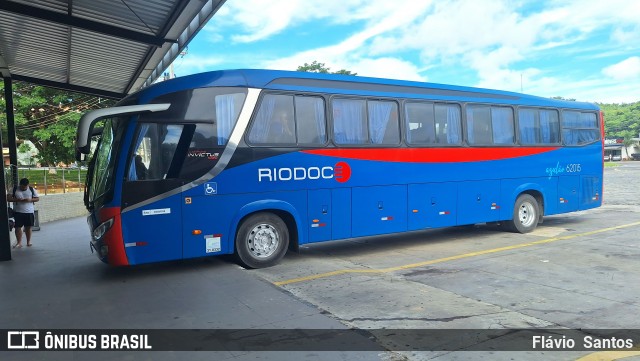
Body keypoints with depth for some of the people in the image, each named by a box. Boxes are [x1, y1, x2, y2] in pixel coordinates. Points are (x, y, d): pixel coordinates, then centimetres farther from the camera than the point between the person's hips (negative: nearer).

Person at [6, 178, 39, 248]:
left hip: (29, 212, 0)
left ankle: (28, 242, 15)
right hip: (18, 212, 0)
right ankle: (19, 243, 7)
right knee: (18, 227, -1)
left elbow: (37, 198, 4)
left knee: (28, 227, 6)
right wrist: (17, 199, -20)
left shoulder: (32, 189, 3)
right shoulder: (14, 189, 1)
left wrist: (30, 200, -15)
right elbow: (8, 198, -4)